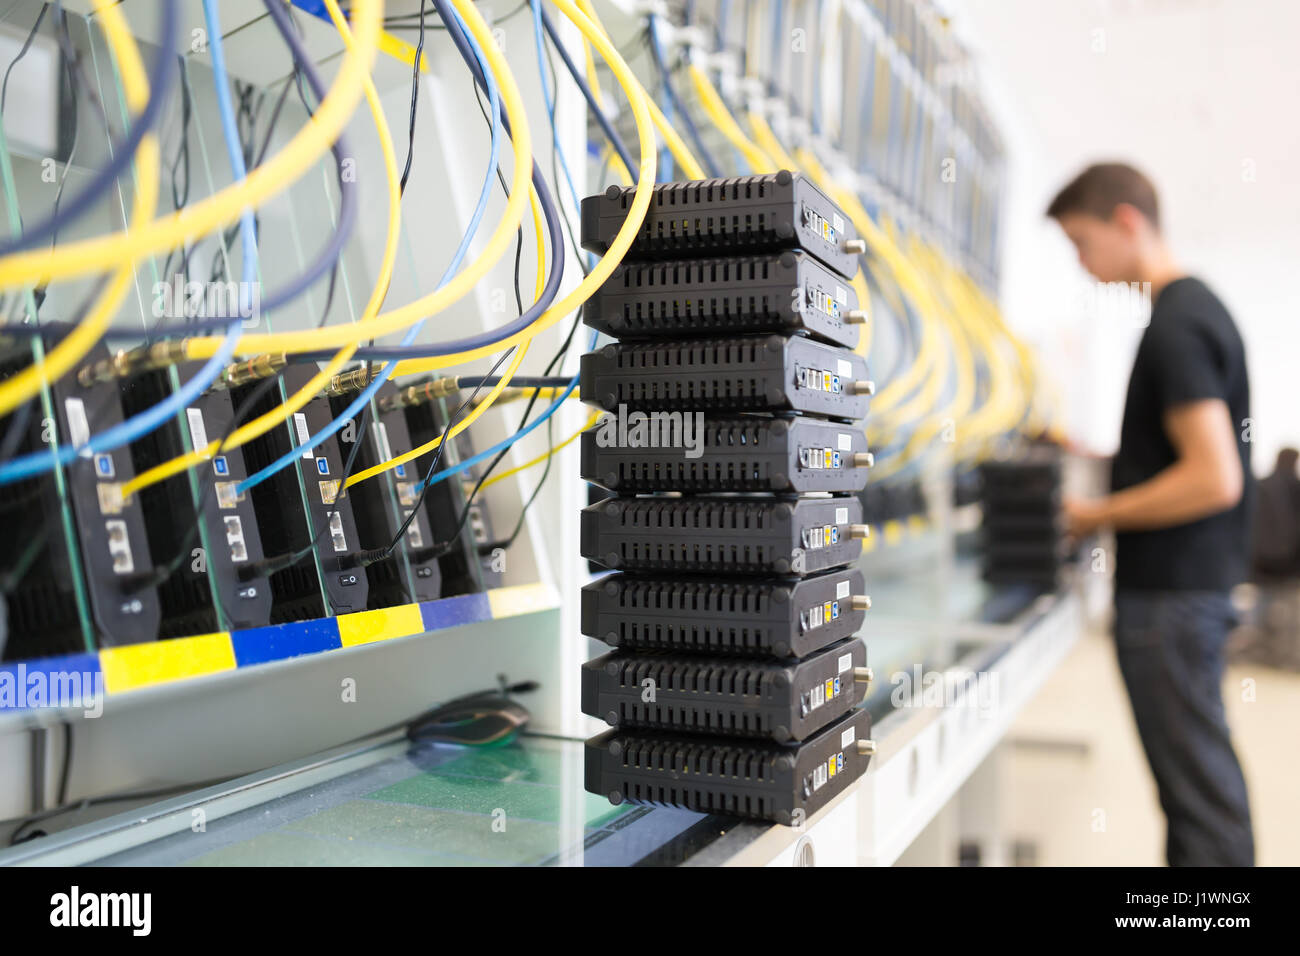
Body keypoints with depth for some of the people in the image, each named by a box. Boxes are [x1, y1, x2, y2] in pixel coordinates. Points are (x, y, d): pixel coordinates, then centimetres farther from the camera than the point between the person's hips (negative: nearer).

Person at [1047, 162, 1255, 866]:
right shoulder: (1199, 305, 13)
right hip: (1193, 580, 10)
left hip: (1171, 593, -10)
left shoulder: (1174, 326, -17)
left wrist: (1101, 516, -14)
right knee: (1204, 775, 18)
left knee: (1196, 785, -1)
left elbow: (1214, 479, -24)